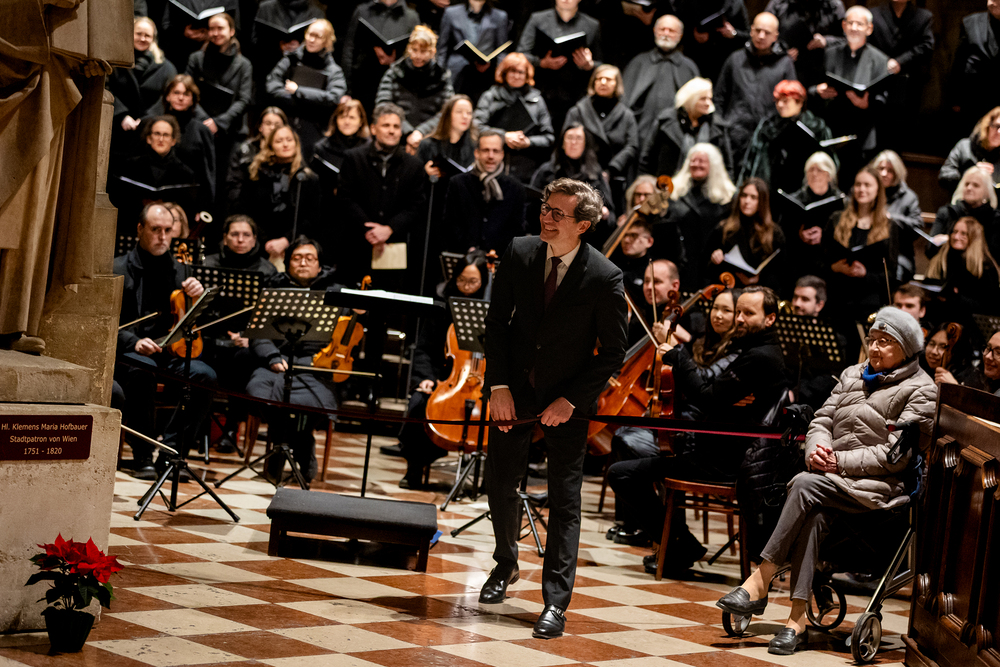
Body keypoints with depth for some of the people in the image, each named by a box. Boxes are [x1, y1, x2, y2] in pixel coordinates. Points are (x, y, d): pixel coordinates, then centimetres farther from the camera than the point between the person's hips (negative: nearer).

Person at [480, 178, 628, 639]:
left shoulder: (604, 278, -16)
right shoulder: (518, 253, -6)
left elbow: (613, 352, -10)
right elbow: (497, 321, 1)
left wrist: (571, 400, -16)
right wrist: (498, 384, -8)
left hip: (566, 399, -3)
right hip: (514, 389, 4)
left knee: (564, 500, -3)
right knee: (500, 483, 12)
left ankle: (556, 602, 2)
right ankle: (506, 566, 39)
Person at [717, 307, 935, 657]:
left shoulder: (920, 390, 0)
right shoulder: (852, 375, 21)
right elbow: (822, 420, 18)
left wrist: (839, 462, -15)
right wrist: (817, 449, -5)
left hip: (880, 485, -5)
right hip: (832, 480, 5)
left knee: (805, 485, -32)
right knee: (815, 514, -31)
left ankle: (759, 583, -31)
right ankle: (797, 618, -37)